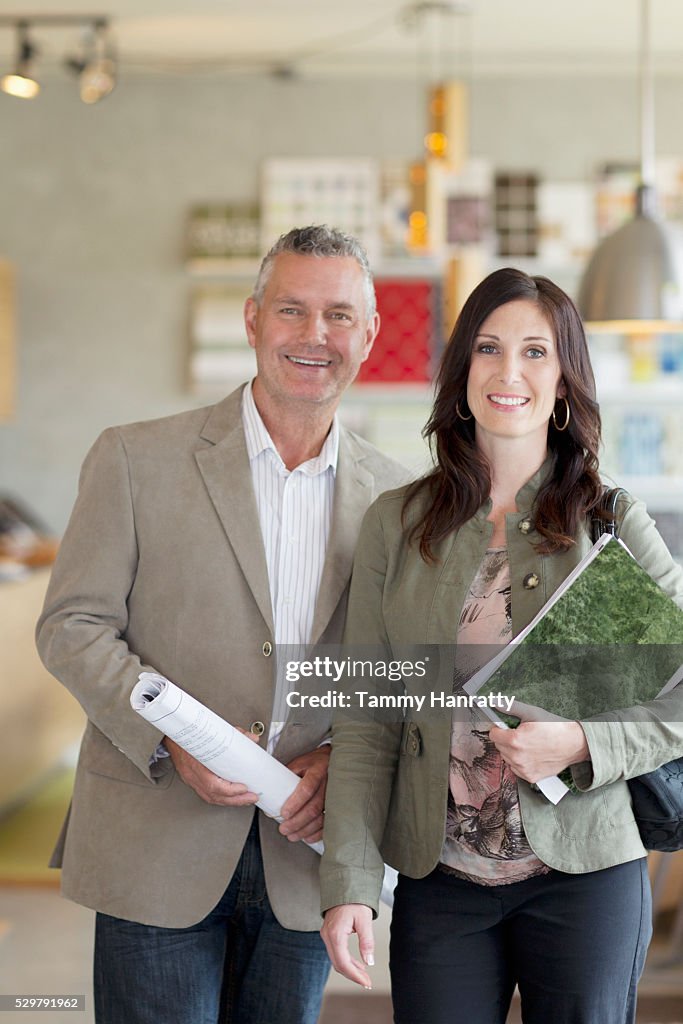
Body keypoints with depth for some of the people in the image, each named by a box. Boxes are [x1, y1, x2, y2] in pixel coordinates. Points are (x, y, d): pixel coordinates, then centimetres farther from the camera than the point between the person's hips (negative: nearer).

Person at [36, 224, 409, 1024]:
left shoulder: (392, 495, 6)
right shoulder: (136, 460, -2)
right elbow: (71, 627, -3)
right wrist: (172, 741, -16)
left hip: (301, 858, 3)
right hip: (157, 852, -3)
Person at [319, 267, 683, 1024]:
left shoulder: (612, 524, -1)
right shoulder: (396, 523, 4)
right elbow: (367, 718, 3)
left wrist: (584, 742, -16)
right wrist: (349, 882, -5)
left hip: (583, 875, -1)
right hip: (437, 881, 1)